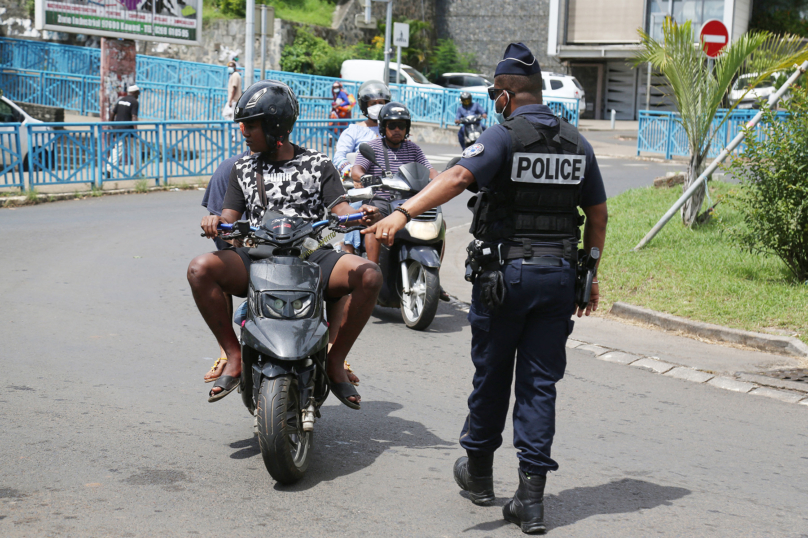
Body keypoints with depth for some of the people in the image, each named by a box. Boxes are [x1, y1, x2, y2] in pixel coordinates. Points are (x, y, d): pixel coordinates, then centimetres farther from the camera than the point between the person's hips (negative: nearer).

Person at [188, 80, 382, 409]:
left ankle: (335, 360, -13)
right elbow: (230, 218, 11)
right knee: (200, 269, -27)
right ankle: (234, 357, -14)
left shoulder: (318, 165, 11)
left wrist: (361, 216, -23)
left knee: (369, 275, -29)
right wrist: (216, 222, -15)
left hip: (311, 256, -1)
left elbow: (340, 209, 1)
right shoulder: (242, 169, 18)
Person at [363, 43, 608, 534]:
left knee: (492, 375, 13)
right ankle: (531, 497, 3)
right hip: (559, 275, 4)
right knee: (540, 383, 6)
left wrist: (403, 213, -37)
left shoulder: (505, 136, -9)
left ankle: (479, 470, 31)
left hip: (505, 273, -4)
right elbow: (598, 215, 13)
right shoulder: (576, 143, 9)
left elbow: (458, 176, -27)